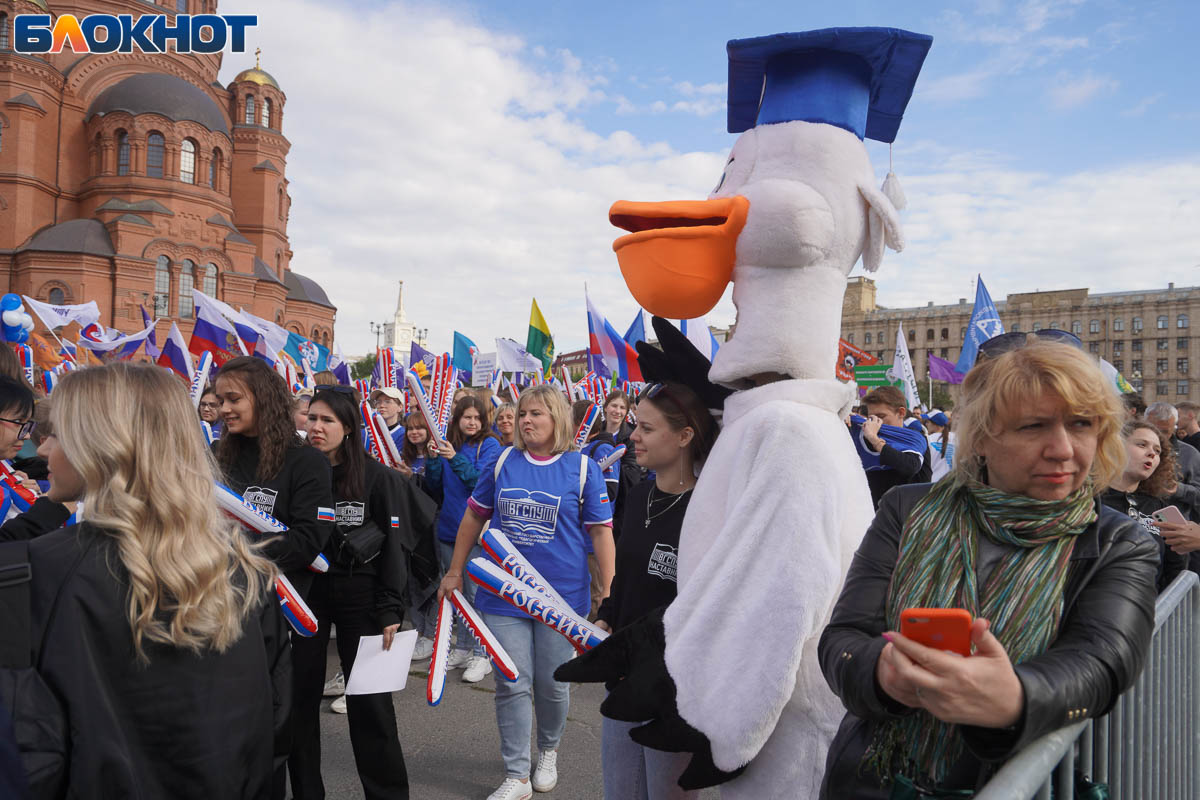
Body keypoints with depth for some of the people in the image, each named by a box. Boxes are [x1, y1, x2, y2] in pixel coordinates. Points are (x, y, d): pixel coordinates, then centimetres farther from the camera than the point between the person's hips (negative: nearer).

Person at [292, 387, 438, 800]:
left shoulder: (377, 477, -8)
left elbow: (395, 544, -7)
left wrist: (391, 609, -12)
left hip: (360, 595, -3)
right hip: (305, 593, 3)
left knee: (369, 700, 4)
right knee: (301, 695, 9)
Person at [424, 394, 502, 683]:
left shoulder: (489, 445, -5)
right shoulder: (447, 444, 8)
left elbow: (481, 481, -15)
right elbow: (435, 485, 7)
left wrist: (455, 459, -25)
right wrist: (432, 459, -9)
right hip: (449, 527, 5)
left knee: (476, 592, -2)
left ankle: (481, 654, 8)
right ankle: (462, 648, 28)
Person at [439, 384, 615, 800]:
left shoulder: (583, 468, -6)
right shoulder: (503, 462, 1)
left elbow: (601, 532, -5)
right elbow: (474, 517, 11)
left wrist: (608, 595, -9)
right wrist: (455, 572, 11)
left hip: (562, 595, -1)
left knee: (552, 685, 12)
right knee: (512, 685, 5)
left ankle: (548, 750, 41)